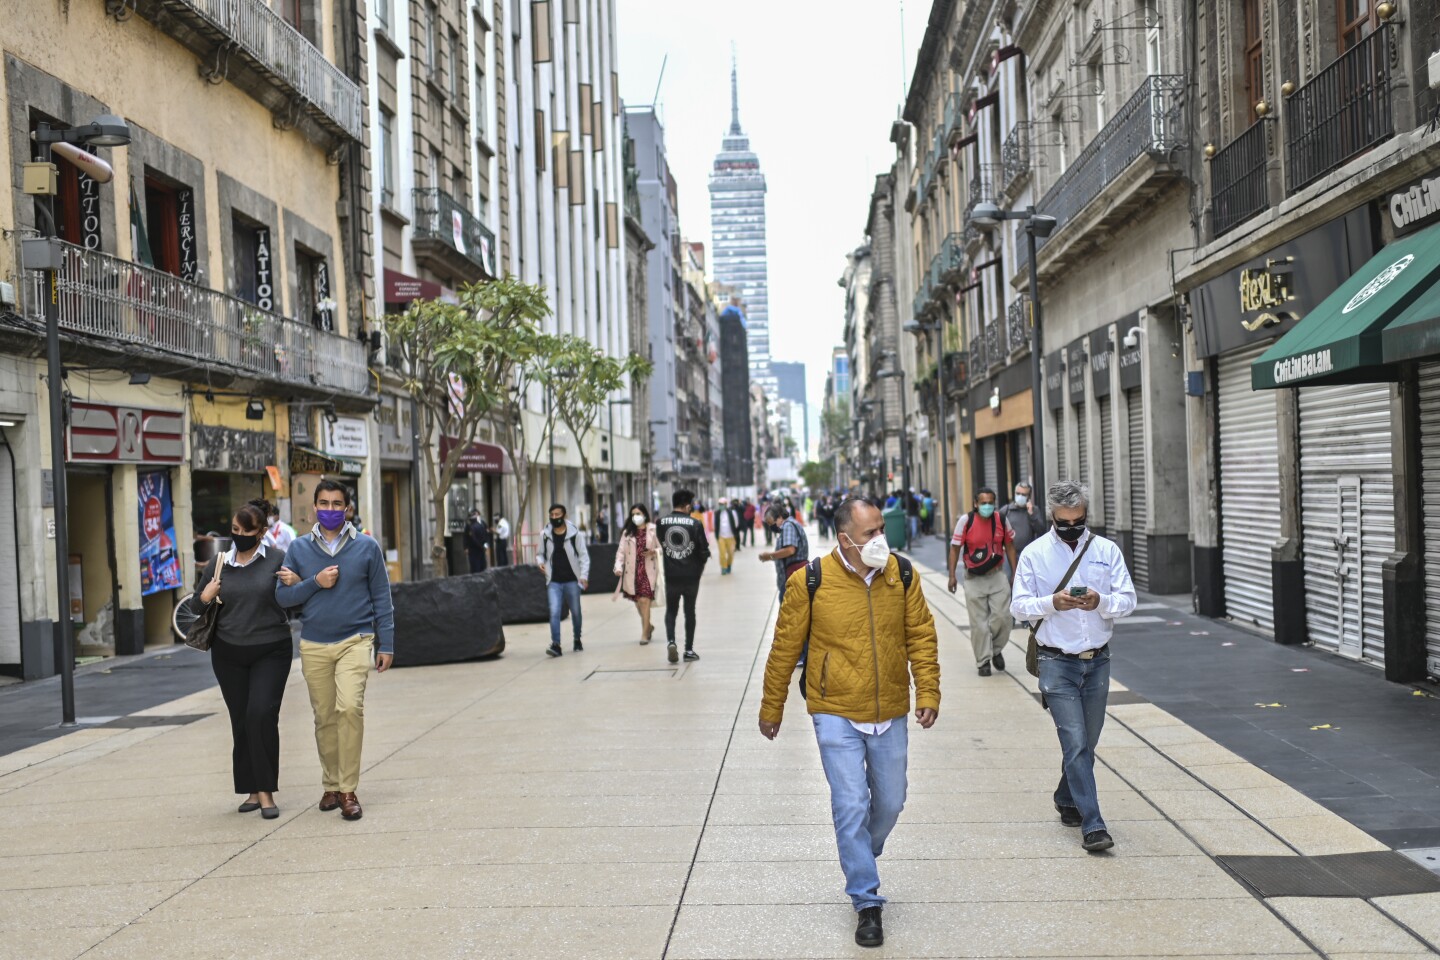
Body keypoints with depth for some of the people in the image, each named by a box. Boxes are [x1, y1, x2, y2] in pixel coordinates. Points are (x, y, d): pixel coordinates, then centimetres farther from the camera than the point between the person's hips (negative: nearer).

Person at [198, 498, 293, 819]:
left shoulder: (278, 560, -3)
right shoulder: (218, 564, 8)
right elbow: (198, 604, 19)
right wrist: (205, 598, -5)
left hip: (270, 651, -3)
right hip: (229, 654, 4)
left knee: (262, 716, -15)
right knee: (241, 722, 6)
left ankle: (266, 791, -6)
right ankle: (252, 790, 17)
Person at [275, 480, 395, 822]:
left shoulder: (367, 547, 2)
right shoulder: (299, 548, 7)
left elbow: (381, 598, 4)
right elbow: (282, 596, 5)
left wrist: (386, 645, 1)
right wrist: (315, 583, -11)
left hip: (354, 640, -2)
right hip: (314, 646, 3)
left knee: (350, 707, -19)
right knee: (324, 718, 8)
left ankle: (349, 791, -13)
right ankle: (332, 785, 24)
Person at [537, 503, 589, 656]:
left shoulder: (575, 533, -6)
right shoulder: (545, 535, 2)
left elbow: (583, 555, -4)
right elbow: (541, 553, 15)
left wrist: (584, 575, -14)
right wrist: (540, 562, -8)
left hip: (572, 580, -1)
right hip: (554, 582, 1)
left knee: (575, 612, 12)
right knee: (554, 612, -12)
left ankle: (577, 640, 32)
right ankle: (555, 645, -14)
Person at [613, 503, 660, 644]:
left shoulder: (653, 530, 0)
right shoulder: (627, 532, 7)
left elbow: (662, 548, 4)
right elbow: (621, 551, 3)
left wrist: (653, 552, -16)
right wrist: (618, 566, -10)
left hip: (648, 569, -3)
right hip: (632, 570, 3)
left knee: (644, 601, -10)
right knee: (638, 602, 10)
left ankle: (645, 634, -2)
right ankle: (648, 626, 34)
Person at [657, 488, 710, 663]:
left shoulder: (661, 523, -5)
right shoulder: (695, 524, -9)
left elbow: (659, 545, 4)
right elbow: (704, 550, -7)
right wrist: (700, 565, 11)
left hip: (671, 575, 1)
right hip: (691, 575, -1)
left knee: (671, 610, 14)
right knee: (690, 611, 12)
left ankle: (671, 641, -8)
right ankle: (689, 650, 15)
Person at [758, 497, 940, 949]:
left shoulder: (901, 575, -4)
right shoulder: (810, 583, -14)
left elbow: (921, 636, 4)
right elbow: (785, 649, -4)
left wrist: (928, 693, -4)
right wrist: (771, 709, 2)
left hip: (890, 715, 4)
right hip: (837, 715, -3)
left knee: (890, 802, 15)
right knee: (851, 807, -5)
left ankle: (860, 858, 45)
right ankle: (867, 903, 10)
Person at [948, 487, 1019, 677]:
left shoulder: (1001, 520, -3)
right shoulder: (966, 521, -11)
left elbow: (1009, 546, 10)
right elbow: (955, 548, -3)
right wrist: (952, 575, -5)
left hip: (997, 576, 2)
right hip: (974, 578, -2)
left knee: (1002, 616, -6)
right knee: (979, 623, 1)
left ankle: (996, 650, 20)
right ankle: (983, 661, 12)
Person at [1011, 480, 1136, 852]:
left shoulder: (1107, 550, 5)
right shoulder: (1034, 554, -1)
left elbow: (1128, 600, 2)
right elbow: (1019, 606, -4)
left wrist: (1101, 602, -19)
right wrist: (1053, 603, -22)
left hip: (1097, 660, 3)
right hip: (1057, 662, -3)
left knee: (1086, 742, 13)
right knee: (1076, 744, -9)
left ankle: (1067, 801, 36)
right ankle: (1092, 825, -8)